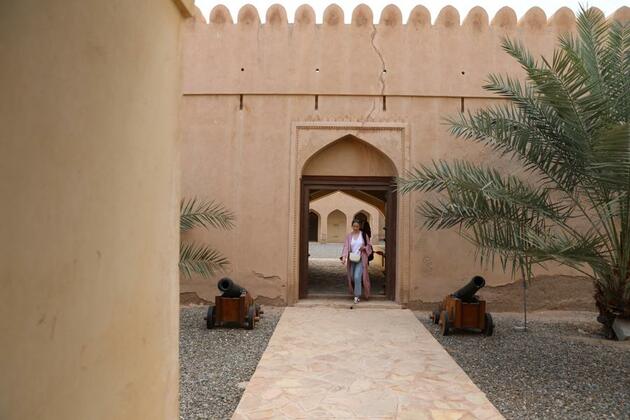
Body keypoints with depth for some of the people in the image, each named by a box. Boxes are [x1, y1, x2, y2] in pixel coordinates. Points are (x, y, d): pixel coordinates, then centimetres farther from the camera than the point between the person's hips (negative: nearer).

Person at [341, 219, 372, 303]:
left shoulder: (364, 235, 0)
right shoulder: (348, 236, 2)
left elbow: (369, 245, 9)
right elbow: (346, 247, -7)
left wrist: (364, 248, -13)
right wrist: (344, 257, -22)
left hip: (361, 259, -3)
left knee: (357, 277, -14)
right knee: (352, 277, 10)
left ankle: (357, 296, -7)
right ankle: (355, 291, 36)